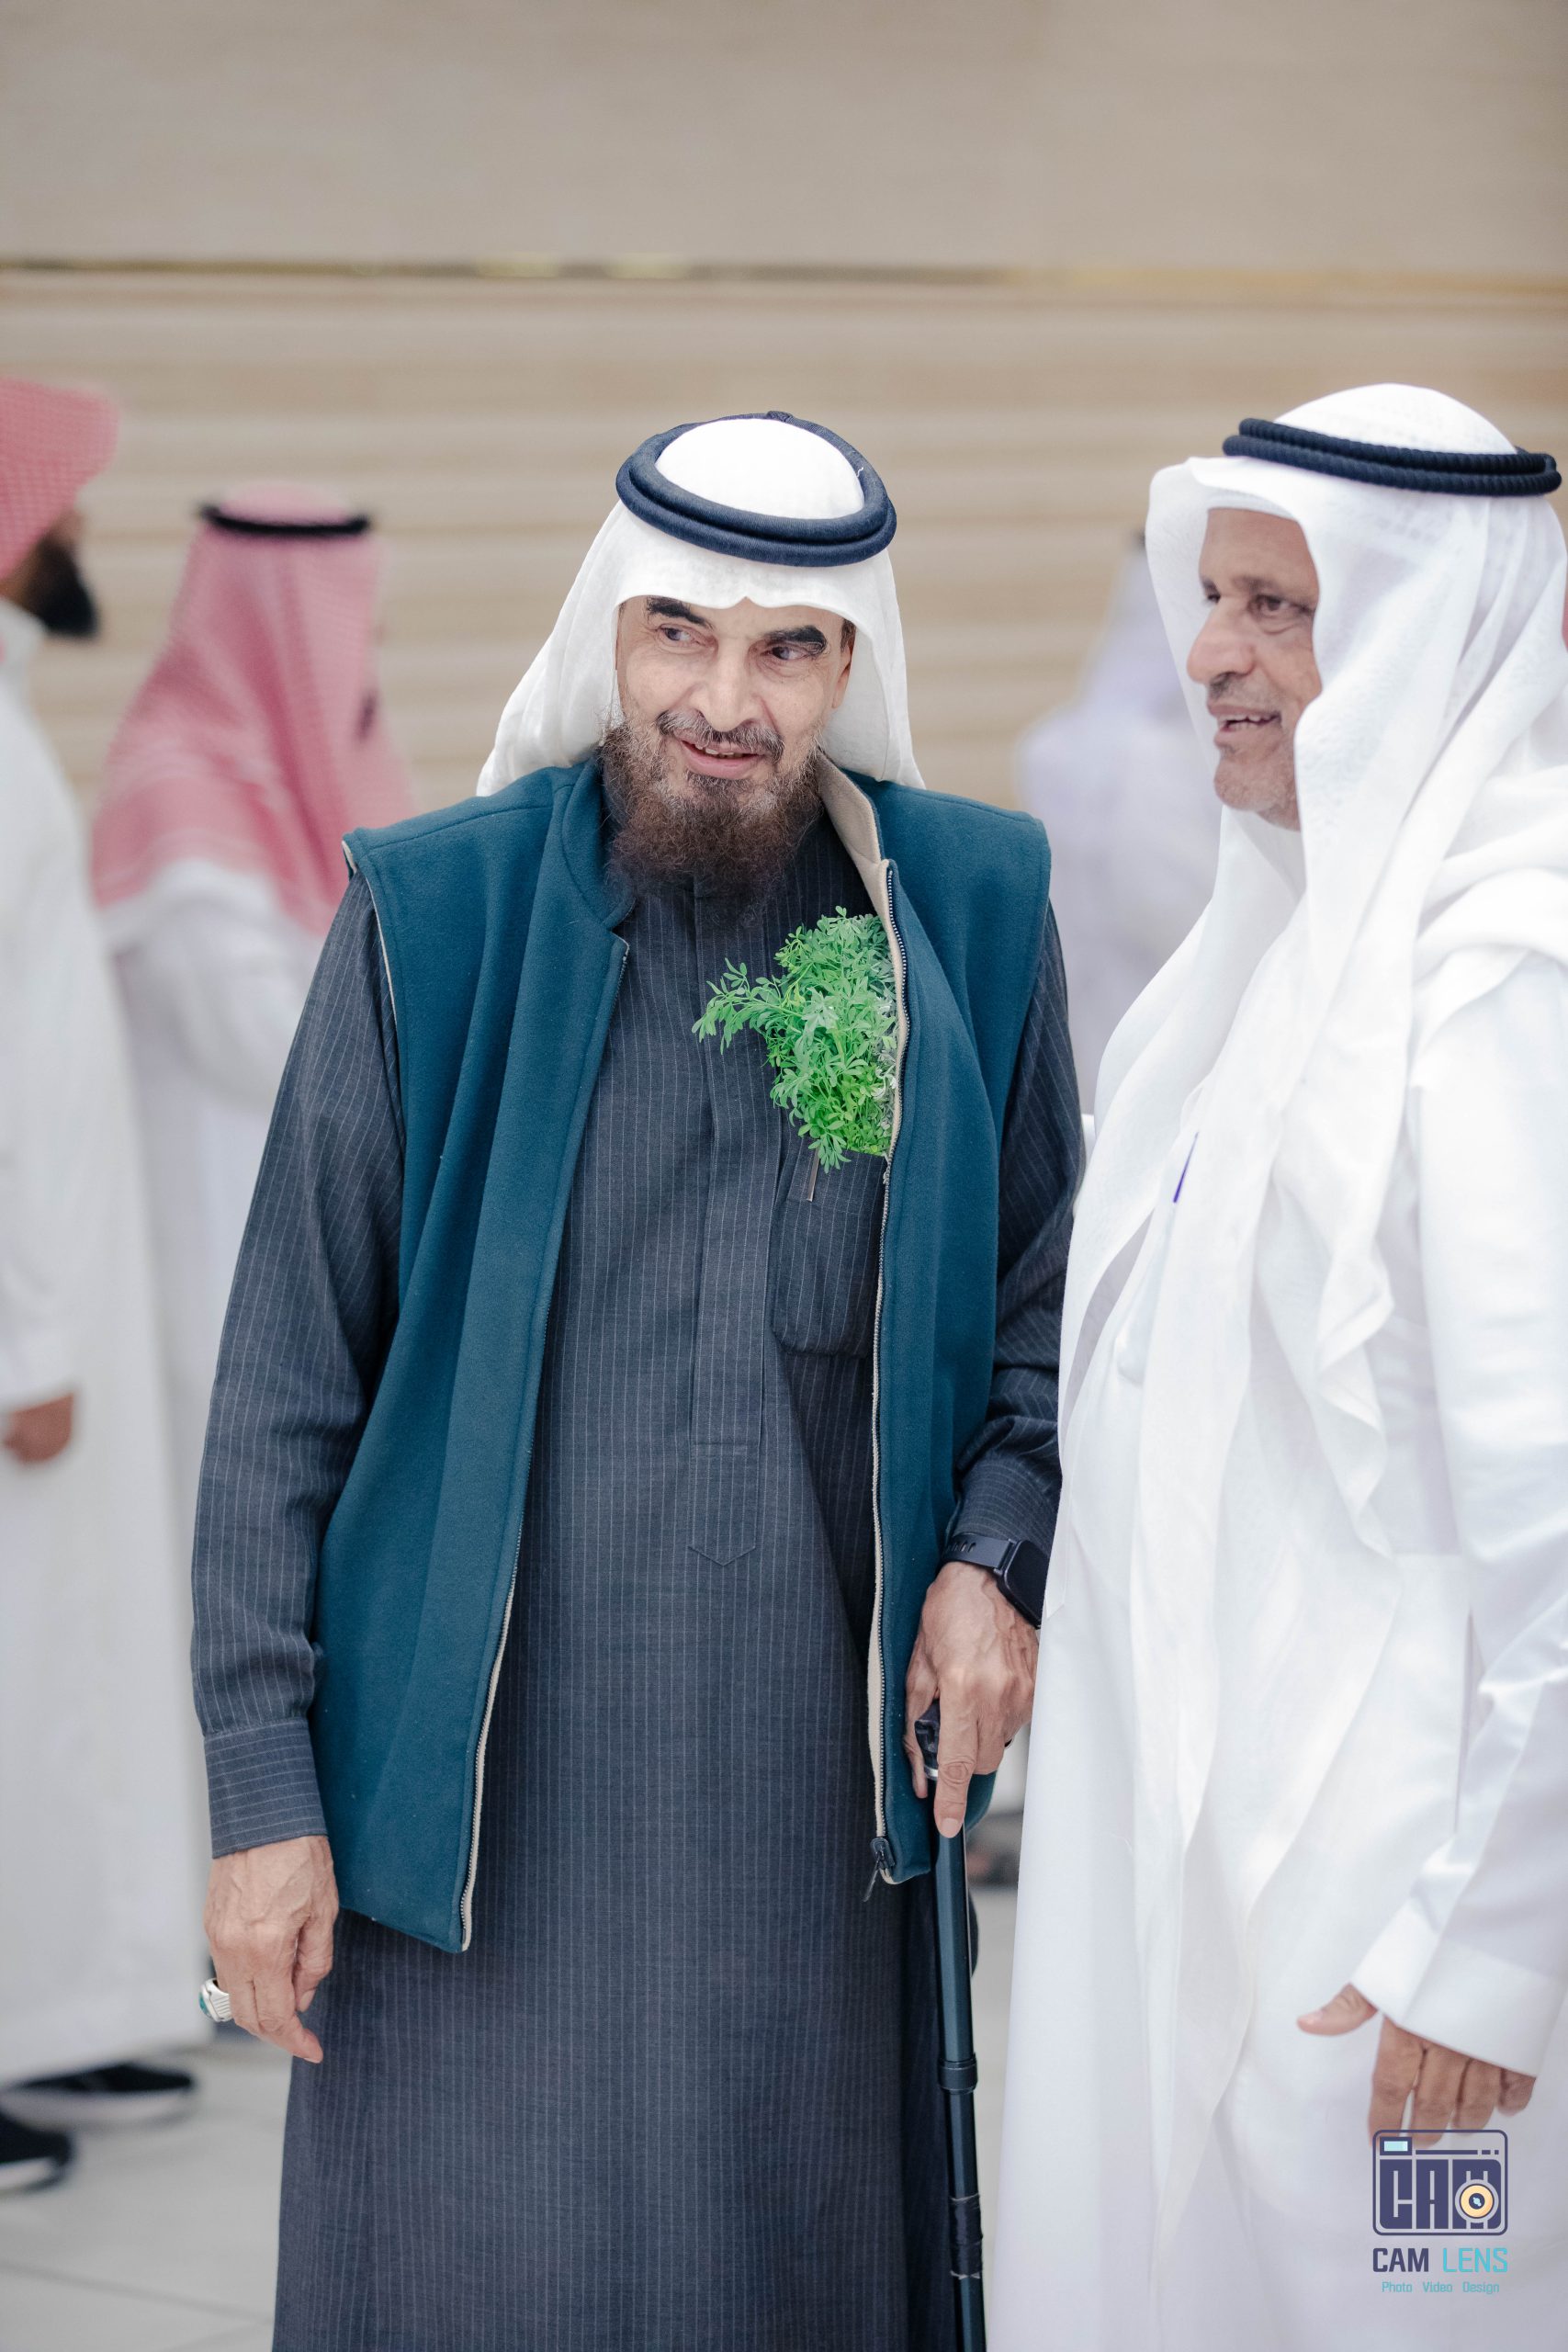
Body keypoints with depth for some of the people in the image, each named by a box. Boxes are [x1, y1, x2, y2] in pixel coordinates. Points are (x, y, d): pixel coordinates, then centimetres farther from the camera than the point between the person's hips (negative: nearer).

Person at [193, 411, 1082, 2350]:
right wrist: (260, 1783, -3)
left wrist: (994, 1550, -4)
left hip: (810, 1775, 2)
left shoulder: (971, 910, 3)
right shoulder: (433, 915, -4)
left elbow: (1044, 1292, 15)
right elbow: (285, 1376, 0)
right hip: (485, 1787, -2)